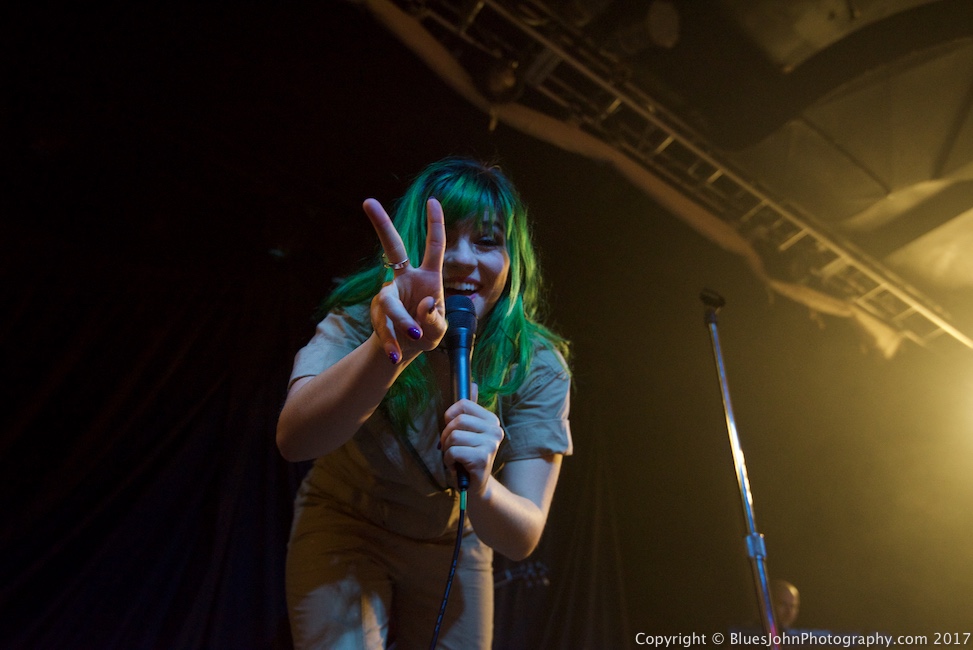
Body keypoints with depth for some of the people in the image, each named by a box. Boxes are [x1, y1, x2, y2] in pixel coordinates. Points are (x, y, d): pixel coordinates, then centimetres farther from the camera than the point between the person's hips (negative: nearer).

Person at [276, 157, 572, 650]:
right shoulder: (360, 317, -23)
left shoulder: (538, 365, -21)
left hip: (454, 550, 2)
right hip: (345, 530, -2)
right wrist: (389, 348, -59)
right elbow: (294, 438, -42)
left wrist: (481, 489, -48)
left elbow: (522, 538, -25)